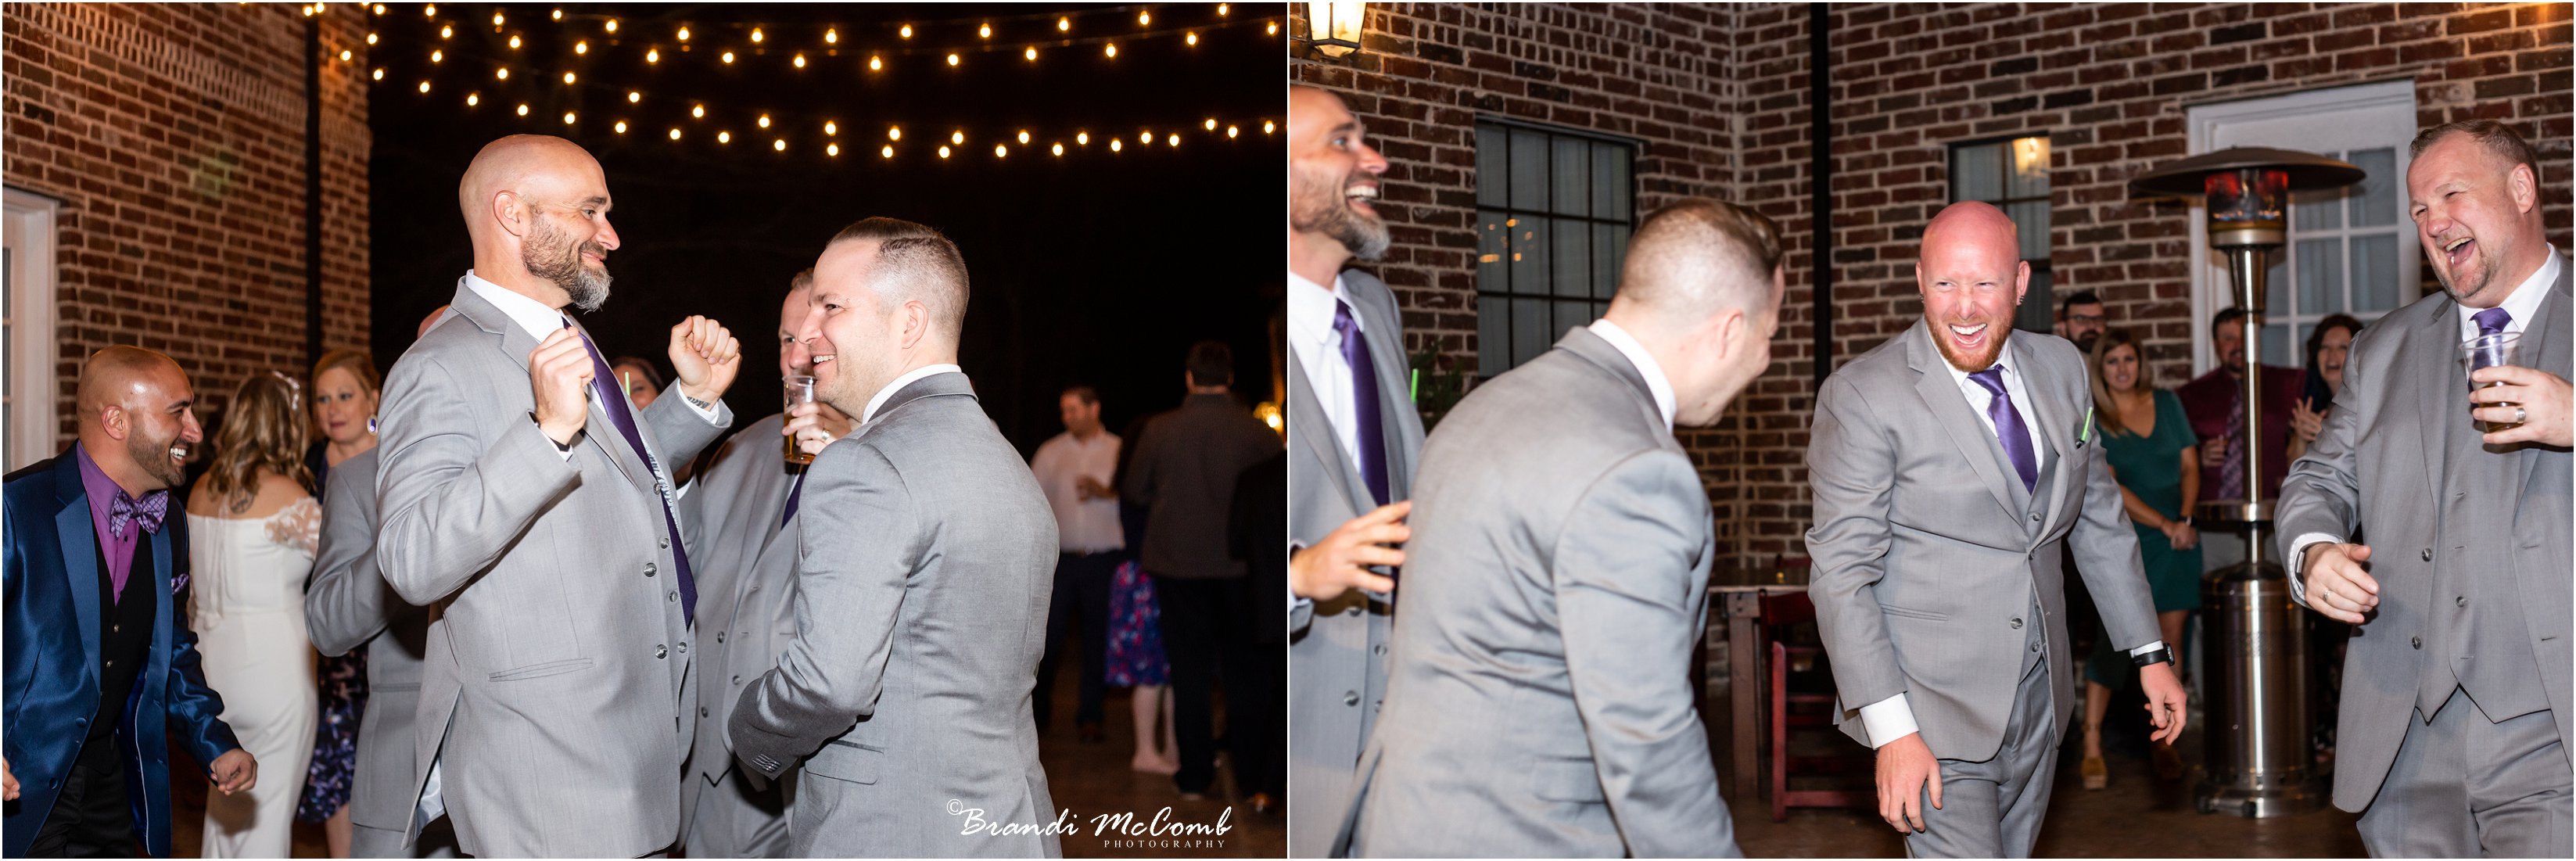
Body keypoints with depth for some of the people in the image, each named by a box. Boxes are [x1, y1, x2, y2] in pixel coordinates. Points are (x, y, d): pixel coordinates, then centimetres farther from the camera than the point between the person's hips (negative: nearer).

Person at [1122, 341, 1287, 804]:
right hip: (1240, 565, 0)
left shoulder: (1160, 429, -5)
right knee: (1246, 671, 8)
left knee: (1190, 671, 10)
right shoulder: (1257, 432, -8)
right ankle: (1255, 779, 7)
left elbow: (1134, 491, 4)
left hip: (1177, 564, 1)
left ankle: (1195, 775, 14)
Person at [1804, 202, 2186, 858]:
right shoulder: (1862, 396, -14)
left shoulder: (2060, 368, 6)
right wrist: (1891, 729, -21)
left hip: (2039, 697, 6)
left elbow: (2100, 520, 17)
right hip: (1932, 705, -6)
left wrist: (2150, 654, 14)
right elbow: (1843, 571, -16)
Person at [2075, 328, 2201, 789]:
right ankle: (2092, 748, -4)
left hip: (2178, 543, 3)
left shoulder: (2167, 403, 9)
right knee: (2113, 643, -9)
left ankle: (2163, 740, 14)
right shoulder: (2092, 421, -3)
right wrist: (2165, 524, -14)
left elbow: (2189, 464, 8)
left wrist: (2185, 518, -7)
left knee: (2170, 642, 3)